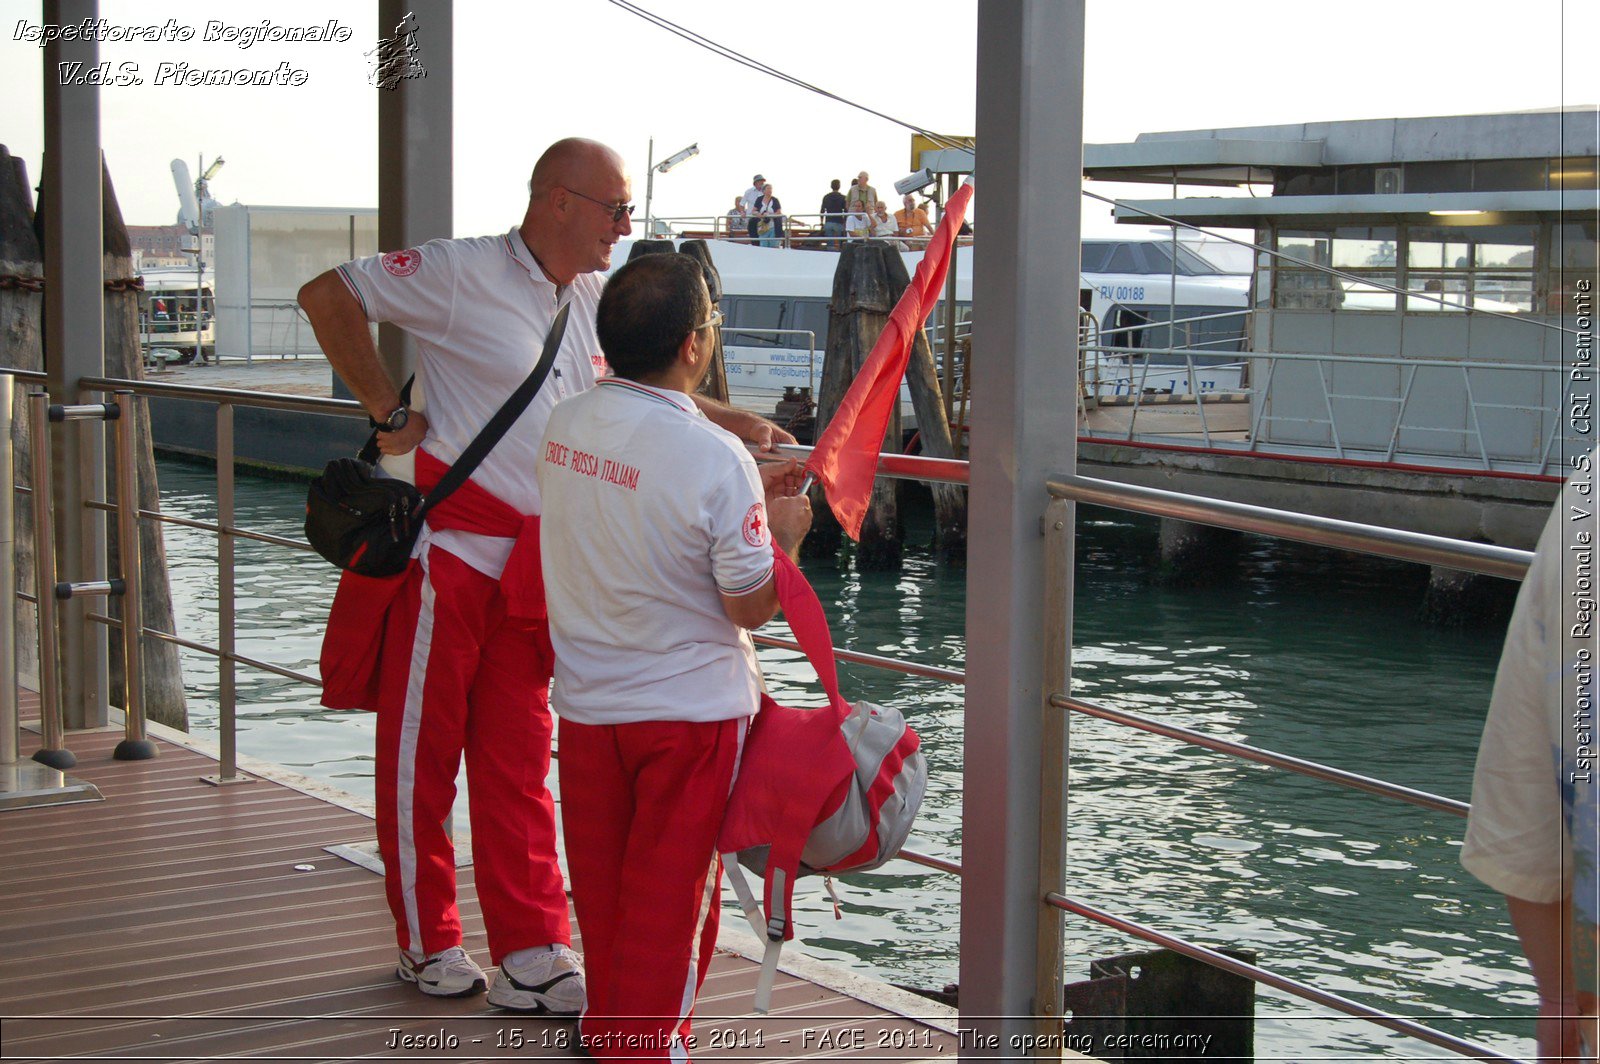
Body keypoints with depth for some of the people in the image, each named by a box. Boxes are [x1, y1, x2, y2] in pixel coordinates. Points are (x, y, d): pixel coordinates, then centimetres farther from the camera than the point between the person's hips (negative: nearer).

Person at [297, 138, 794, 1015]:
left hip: (532, 567, 6)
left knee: (517, 761, 8)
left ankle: (531, 956, 12)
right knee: (420, 749, 5)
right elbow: (326, 296, -8)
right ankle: (426, 942, 18)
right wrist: (388, 412, -8)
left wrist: (742, 428, 12)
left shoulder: (593, 299, 12)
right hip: (449, 543, -6)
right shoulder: (465, 272, -10)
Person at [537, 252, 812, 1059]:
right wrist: (784, 530, 2)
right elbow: (751, 605, -15)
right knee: (669, 892, 8)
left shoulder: (564, 426, -3)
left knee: (601, 879, 19)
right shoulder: (716, 457, -22)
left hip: (587, 701, 6)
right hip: (689, 708, -6)